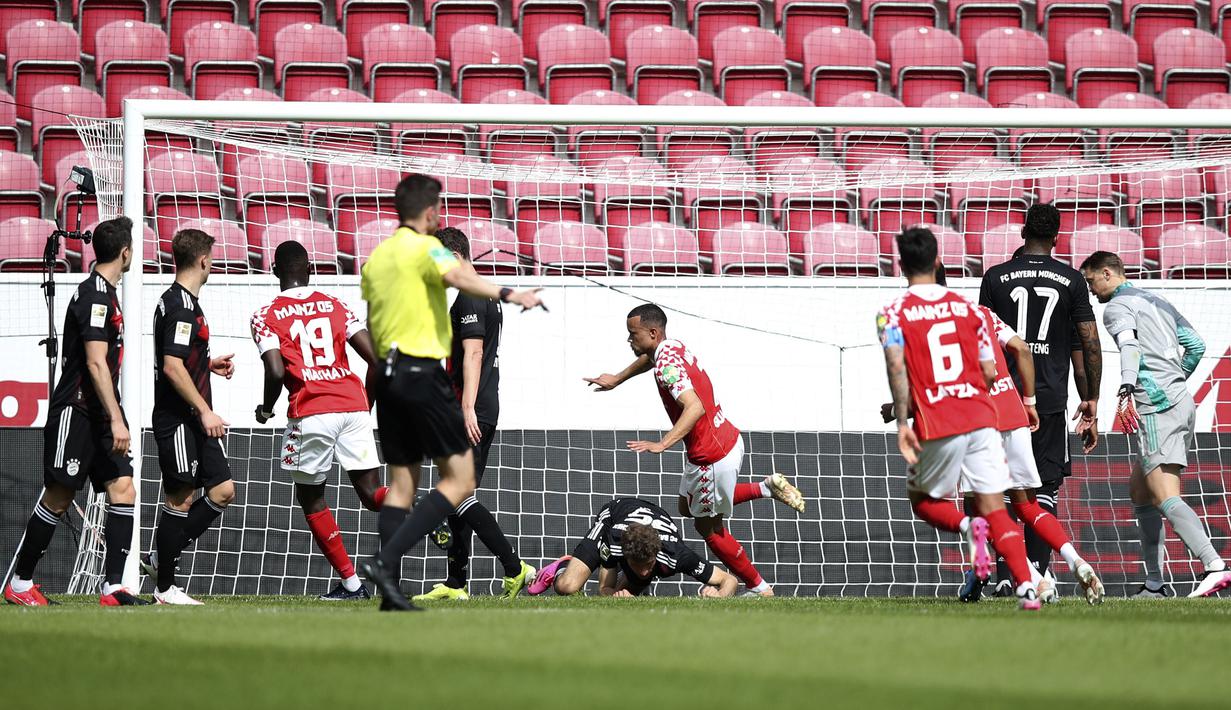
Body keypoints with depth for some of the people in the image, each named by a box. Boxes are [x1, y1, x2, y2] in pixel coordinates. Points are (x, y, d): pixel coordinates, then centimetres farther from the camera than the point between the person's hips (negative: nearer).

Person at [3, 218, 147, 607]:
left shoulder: (105, 293, 15)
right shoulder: (94, 294, -15)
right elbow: (96, 364, -21)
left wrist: (115, 417, 24)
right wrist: (116, 421, -24)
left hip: (101, 414, 9)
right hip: (76, 411, -9)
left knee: (123, 490, -3)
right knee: (58, 497, -3)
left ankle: (113, 586, -7)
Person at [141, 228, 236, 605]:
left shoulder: (184, 301, 16)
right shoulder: (180, 306, -16)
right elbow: (172, 367, -23)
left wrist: (209, 364, 28)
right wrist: (205, 411, -22)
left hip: (194, 421, 10)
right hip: (177, 419, -10)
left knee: (223, 491, 8)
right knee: (179, 500, -4)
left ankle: (161, 558, 16)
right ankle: (165, 588, 3)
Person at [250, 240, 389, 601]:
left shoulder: (266, 316, 4)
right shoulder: (335, 306, 15)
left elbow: (276, 372, -9)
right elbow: (376, 358, 7)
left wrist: (266, 409, 10)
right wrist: (367, 405, 23)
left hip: (311, 413, -3)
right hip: (354, 406, 3)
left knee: (311, 499, 14)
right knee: (372, 492, 4)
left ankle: (351, 583, 11)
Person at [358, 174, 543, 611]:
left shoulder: (376, 256, 16)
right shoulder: (424, 247, -7)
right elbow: (456, 276, -29)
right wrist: (507, 295, -39)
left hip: (387, 375, 8)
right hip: (423, 374, -8)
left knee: (401, 484, 10)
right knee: (460, 480, -5)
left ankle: (390, 591, 3)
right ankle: (387, 560, -18)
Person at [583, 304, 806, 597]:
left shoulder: (666, 366, -24)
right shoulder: (674, 347, 5)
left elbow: (695, 407, -38)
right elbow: (650, 358, 31)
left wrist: (663, 444, -45)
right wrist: (617, 379, 43)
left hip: (713, 458, -10)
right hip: (731, 441, 10)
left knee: (708, 527, 10)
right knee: (688, 506, 27)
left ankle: (759, 588, 21)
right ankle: (766, 488, 21)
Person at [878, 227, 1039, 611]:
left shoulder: (893, 313, -1)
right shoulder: (965, 307, 10)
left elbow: (897, 366, -16)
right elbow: (989, 372, 11)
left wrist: (902, 421, -14)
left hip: (937, 425, -3)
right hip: (981, 418, 3)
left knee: (923, 500, 18)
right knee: (994, 507, 4)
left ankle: (967, 526, -14)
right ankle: (1026, 587, -13)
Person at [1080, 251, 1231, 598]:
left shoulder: (1116, 307, -1)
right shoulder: (1157, 301, 24)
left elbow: (1129, 344, -21)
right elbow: (1196, 347, 24)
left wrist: (1126, 389, -35)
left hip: (1157, 409, -9)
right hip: (1182, 403, 9)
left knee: (1167, 498, -18)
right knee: (1139, 491, 18)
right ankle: (1155, 584, 16)